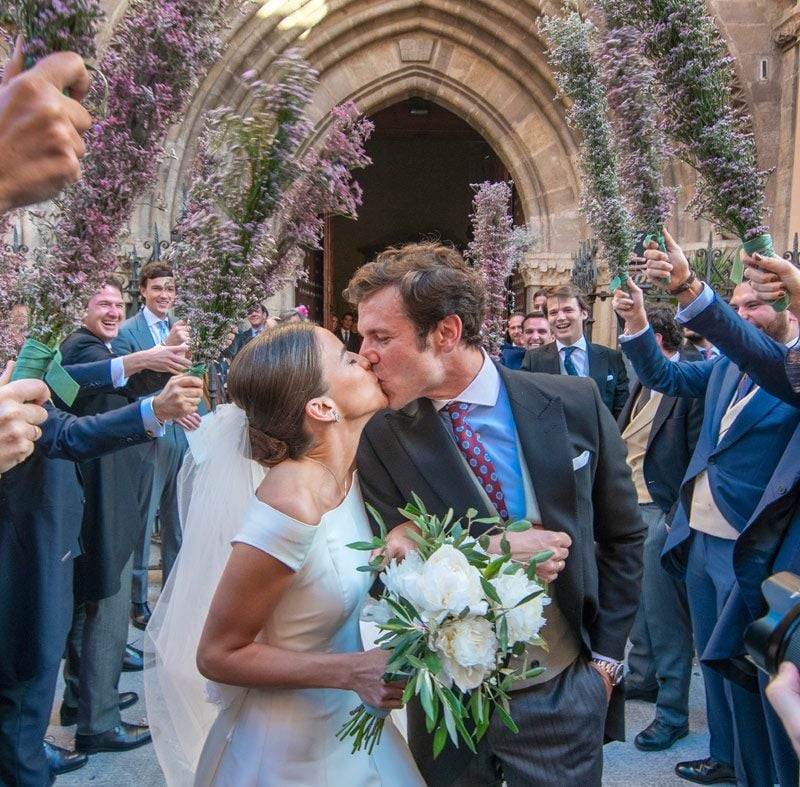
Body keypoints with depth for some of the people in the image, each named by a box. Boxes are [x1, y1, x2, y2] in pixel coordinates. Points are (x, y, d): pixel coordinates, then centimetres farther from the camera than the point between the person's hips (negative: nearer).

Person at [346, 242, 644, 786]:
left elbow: (623, 536, 1)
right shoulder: (380, 440, -12)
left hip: (563, 696, 0)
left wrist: (606, 657, -1)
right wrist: (492, 556, -23)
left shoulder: (574, 405, -10)